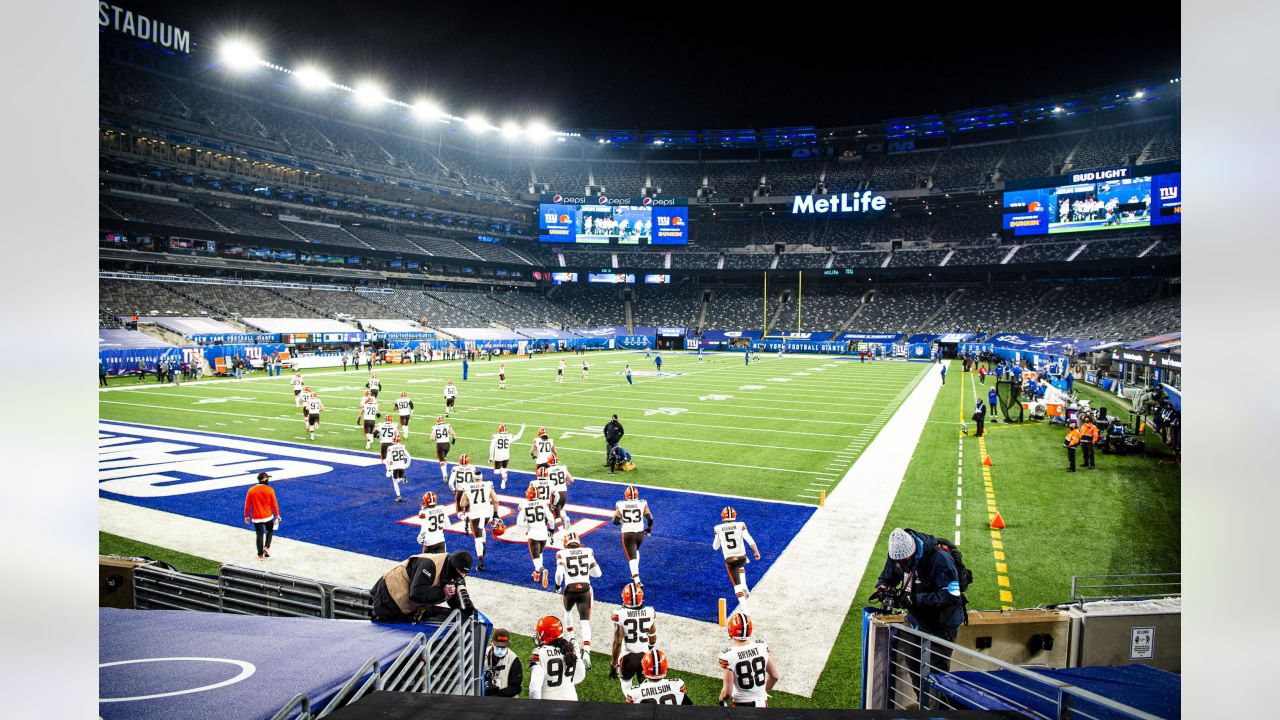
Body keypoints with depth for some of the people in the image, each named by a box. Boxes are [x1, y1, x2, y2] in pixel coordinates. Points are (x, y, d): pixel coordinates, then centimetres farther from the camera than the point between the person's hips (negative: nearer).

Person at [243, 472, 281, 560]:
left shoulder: (251, 490, -3)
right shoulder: (269, 490, -9)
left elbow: (247, 504, 2)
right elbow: (274, 504, -4)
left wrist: (246, 516, 13)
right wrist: (277, 515, 7)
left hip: (256, 518, 2)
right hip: (268, 517, -1)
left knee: (259, 535, 10)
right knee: (270, 530, 23)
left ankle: (260, 555, 16)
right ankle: (266, 547, 7)